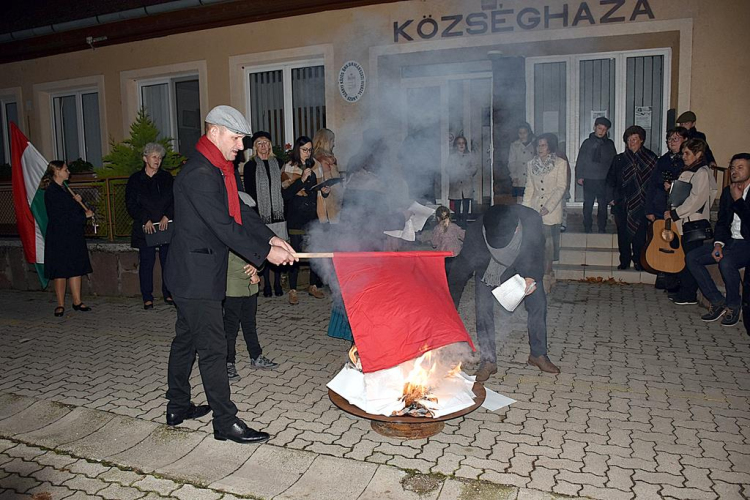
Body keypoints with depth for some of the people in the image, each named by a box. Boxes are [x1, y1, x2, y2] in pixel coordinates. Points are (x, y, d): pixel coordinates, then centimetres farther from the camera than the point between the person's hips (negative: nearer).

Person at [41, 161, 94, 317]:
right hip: (59, 237, -8)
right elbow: (60, 216, -18)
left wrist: (77, 201, 2)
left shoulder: (65, 189, 15)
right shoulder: (51, 192, -12)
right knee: (60, 271, -1)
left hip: (74, 236, 8)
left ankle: (77, 301, 13)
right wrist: (85, 215, -11)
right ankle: (60, 305, 8)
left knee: (76, 268, 7)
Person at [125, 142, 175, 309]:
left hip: (166, 226, 2)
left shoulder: (167, 178, 11)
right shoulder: (135, 180, 6)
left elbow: (175, 200, 4)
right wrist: (145, 220, -12)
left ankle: (168, 294, 14)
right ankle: (147, 298, 7)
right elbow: (131, 204, 0)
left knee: (167, 261, 3)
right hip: (145, 228, -1)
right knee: (146, 263, 0)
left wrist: (167, 216, -11)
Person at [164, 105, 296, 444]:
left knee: (186, 339, 18)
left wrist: (271, 238, 1)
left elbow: (240, 211, 12)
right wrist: (265, 253, -17)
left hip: (195, 275, 11)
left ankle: (178, 407, 33)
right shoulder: (199, 175, -21)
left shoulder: (216, 171, 12)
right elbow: (225, 227, -23)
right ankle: (226, 422, 6)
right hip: (196, 277, -11)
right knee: (212, 347, -4)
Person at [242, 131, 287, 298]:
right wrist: (255, 214, -8)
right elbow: (249, 192, 0)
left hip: (277, 213, 3)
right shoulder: (250, 166, 4)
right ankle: (266, 285, 7)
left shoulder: (277, 163, 13)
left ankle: (277, 284, 10)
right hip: (261, 214, -2)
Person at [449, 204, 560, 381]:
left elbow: (537, 254, -13)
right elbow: (459, 273, -29)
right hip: (487, 267, -1)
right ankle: (488, 361, 2)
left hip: (523, 267, 2)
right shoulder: (475, 232, -39)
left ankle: (538, 355, 18)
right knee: (483, 309, -13)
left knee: (538, 303, -1)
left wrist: (532, 277, -29)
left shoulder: (532, 221, -36)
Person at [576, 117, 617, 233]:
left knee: (603, 205, 3)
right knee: (588, 205, 2)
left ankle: (602, 228, 12)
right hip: (589, 179, -1)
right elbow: (580, 160, 4)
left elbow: (614, 161, 10)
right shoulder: (587, 143, 5)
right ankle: (587, 228, 11)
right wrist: (579, 176, -3)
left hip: (604, 180, 1)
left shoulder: (609, 144, 8)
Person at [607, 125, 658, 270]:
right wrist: (611, 198, 5)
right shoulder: (619, 159, 12)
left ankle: (638, 261, 9)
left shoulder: (650, 159, 4)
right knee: (623, 234, 4)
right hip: (622, 204, 2)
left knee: (639, 234, -2)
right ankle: (624, 261, 14)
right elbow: (610, 180, 14)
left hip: (641, 204, -2)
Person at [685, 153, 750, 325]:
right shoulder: (727, 191, 13)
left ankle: (733, 305, -10)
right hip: (730, 241, 7)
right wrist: (718, 244, -4)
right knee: (692, 257, -10)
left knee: (726, 262, -36)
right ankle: (717, 302, -4)